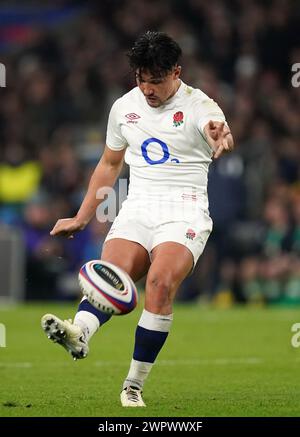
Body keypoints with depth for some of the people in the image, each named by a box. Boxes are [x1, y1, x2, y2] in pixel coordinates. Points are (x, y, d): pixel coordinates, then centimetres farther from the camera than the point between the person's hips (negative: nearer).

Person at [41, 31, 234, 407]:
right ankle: (79, 333, -56)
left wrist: (221, 138, -54)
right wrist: (81, 218, 25)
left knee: (161, 281, -28)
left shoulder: (198, 105, -3)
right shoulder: (124, 107, 13)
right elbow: (110, 165, 27)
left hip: (185, 213, -4)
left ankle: (134, 386, -21)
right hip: (137, 209, 4)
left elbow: (216, 128, -28)